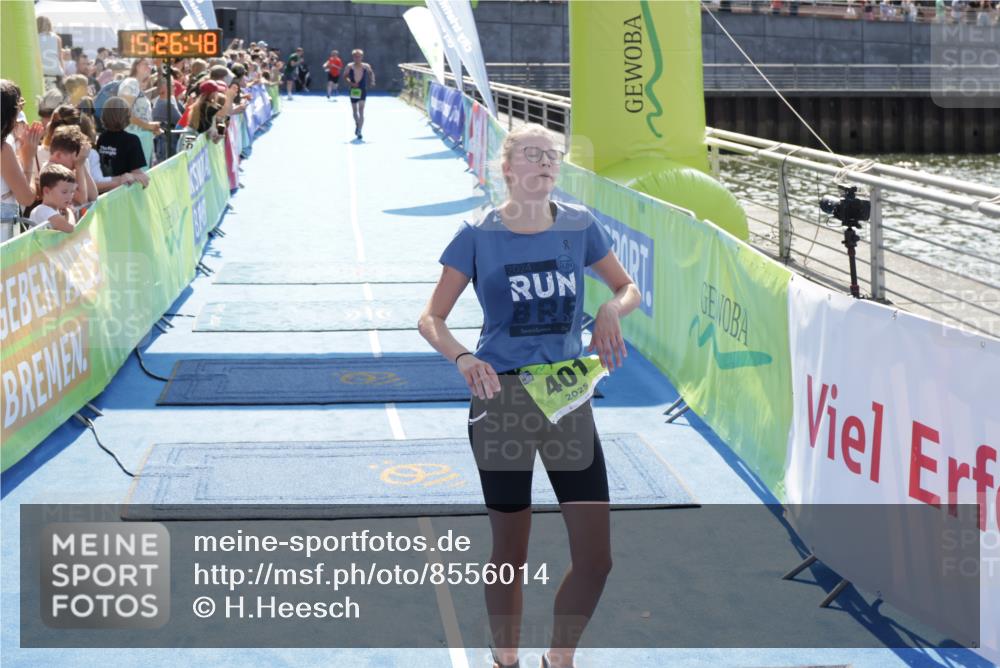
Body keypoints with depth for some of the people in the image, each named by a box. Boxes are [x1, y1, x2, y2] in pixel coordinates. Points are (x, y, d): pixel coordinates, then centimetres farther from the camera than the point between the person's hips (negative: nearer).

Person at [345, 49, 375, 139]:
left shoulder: (366, 66, -6)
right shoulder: (350, 67, -8)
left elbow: (371, 73, 14)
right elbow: (346, 76, 0)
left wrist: (372, 81, 0)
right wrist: (350, 82, -18)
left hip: (362, 91, -2)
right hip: (353, 91, 2)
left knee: (361, 111, -13)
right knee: (354, 111, 15)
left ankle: (359, 131, -15)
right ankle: (357, 125, 43)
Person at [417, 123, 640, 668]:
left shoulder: (578, 225, 1)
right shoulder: (478, 236, -6)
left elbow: (628, 288, 14)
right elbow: (431, 320, -4)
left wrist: (611, 309, -10)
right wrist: (463, 359, -24)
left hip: (569, 398, 3)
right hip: (501, 402, -3)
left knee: (595, 557, 1)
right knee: (511, 554, 7)